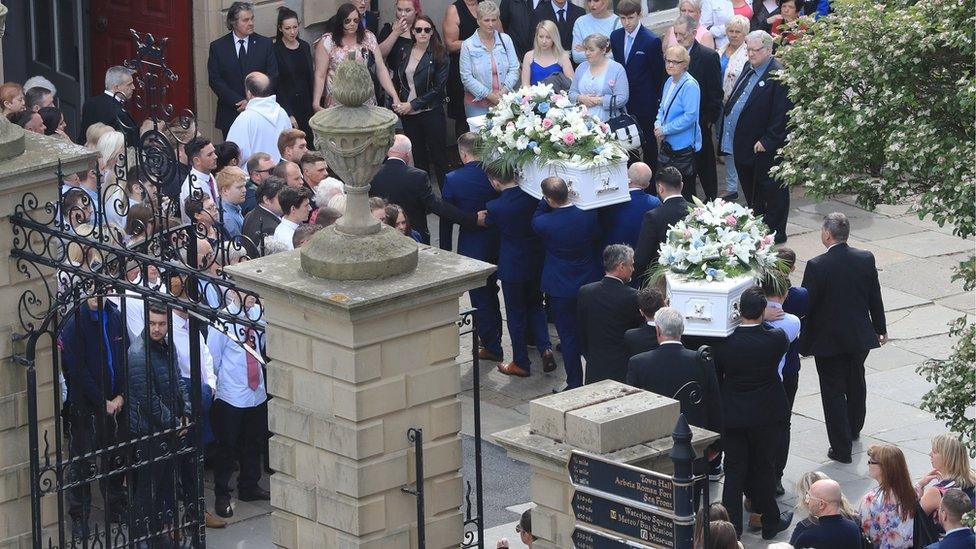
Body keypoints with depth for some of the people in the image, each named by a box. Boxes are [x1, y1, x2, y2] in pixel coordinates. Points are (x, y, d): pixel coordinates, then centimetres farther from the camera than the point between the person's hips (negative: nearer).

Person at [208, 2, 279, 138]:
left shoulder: (265, 44, 4)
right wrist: (238, 102, -12)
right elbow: (215, 80, -2)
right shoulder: (217, 47, 2)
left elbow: (273, 76, 1)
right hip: (230, 114, 0)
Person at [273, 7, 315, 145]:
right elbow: (276, 86, -10)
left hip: (305, 105, 5)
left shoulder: (305, 47, 9)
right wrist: (289, 114, -14)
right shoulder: (275, 50, -8)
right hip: (286, 104, -5)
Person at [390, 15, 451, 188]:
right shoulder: (404, 53, 6)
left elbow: (438, 88, -12)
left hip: (431, 113, -4)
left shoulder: (439, 55, -8)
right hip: (408, 115, 4)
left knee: (439, 158, -1)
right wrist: (396, 102, -2)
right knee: (417, 157, 12)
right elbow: (396, 81, 15)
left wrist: (413, 105, -13)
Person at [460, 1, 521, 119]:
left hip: (504, 100, 2)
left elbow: (514, 69, 4)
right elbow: (466, 78, -7)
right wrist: (489, 95, -13)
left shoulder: (506, 40, 6)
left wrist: (504, 91, -12)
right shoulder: (468, 45, -3)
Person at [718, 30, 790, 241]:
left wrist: (767, 141, -20)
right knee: (750, 191, 19)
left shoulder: (778, 76, -18)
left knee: (772, 191, 3)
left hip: (764, 149, -9)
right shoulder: (749, 70, 11)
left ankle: (775, 233, 12)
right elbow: (734, 101, 20)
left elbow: (781, 114, -20)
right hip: (743, 147, 9)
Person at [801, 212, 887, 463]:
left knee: (833, 391, 5)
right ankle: (854, 429, 46)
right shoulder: (866, 259, -8)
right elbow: (875, 298, 3)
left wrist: (804, 343, -3)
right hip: (860, 337, 5)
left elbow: (806, 306, -14)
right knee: (856, 382, 25)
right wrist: (880, 329, 17)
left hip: (828, 339, -5)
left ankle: (841, 448, 7)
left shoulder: (817, 266, -21)